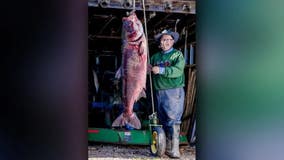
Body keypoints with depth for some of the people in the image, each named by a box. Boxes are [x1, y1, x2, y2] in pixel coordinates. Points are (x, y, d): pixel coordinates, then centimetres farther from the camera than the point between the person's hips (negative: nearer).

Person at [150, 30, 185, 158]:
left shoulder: (178, 55, 1)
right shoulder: (155, 57, 15)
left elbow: (178, 71, -15)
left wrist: (160, 70, -22)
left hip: (174, 91, -5)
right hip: (159, 92, 5)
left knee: (173, 120, -10)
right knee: (163, 120, 9)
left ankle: (174, 150, -9)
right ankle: (166, 147, 18)